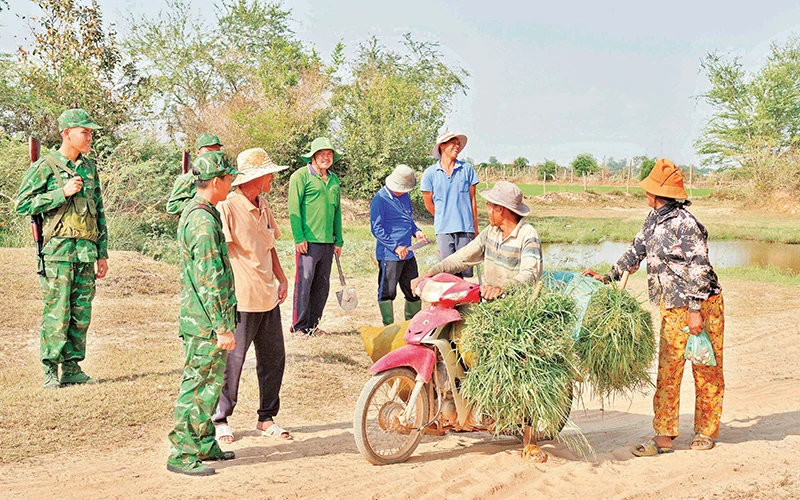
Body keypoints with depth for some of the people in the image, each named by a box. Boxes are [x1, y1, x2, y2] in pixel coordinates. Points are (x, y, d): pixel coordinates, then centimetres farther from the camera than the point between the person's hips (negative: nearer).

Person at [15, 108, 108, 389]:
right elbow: (22, 205, -9)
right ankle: (50, 372, 5)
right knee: (57, 314, -4)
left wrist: (102, 253, 15)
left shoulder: (90, 167, 14)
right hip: (58, 251, -5)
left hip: (86, 251, 6)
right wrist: (63, 192, -15)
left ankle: (72, 369, 16)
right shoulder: (44, 168, -4)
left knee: (81, 314, 7)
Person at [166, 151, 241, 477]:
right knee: (200, 386, -3)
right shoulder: (204, 223, -20)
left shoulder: (194, 212, 13)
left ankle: (204, 444, 28)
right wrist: (223, 327, -20)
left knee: (208, 382, 18)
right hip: (206, 324, -10)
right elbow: (210, 281, -23)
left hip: (199, 318, 10)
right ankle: (182, 455, 4)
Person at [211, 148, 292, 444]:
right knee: (231, 361, 0)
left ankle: (266, 418, 23)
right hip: (240, 299, -8)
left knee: (273, 358, 11)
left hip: (268, 297, 8)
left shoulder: (262, 206, 13)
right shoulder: (227, 207, -13)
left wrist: (281, 278, 14)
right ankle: (220, 420, 15)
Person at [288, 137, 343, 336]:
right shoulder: (301, 176, -4)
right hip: (308, 242, -7)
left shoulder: (333, 179, 16)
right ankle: (299, 327, 2)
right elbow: (294, 209, -8)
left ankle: (313, 325, 19)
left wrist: (338, 240, 16)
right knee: (304, 283, -5)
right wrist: (299, 238, -14)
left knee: (322, 285, 10)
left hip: (328, 242, 7)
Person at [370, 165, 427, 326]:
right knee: (387, 292, -1)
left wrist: (416, 231, 5)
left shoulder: (405, 196, 13)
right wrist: (395, 247, -18)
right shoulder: (380, 199, -10)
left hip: (407, 253, 8)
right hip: (389, 255, -8)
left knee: (414, 291, 13)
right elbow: (376, 228, -13)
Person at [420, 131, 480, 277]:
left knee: (466, 273, 1)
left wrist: (475, 227, 8)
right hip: (443, 230, 0)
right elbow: (429, 204, 12)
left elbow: (472, 199, 8)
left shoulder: (467, 169, 5)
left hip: (466, 228, 1)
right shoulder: (430, 173, 3)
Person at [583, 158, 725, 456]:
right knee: (667, 371, 5)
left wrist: (695, 311, -20)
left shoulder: (685, 224, -18)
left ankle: (706, 431, 19)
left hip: (703, 305, -8)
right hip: (671, 308, 8)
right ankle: (664, 437, 9)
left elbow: (699, 269, -19)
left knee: (706, 370, 5)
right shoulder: (654, 220, 9)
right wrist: (608, 277, 17)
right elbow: (637, 250, 21)